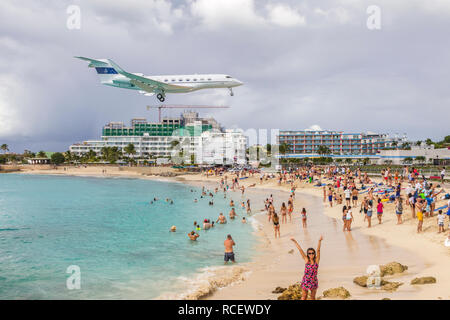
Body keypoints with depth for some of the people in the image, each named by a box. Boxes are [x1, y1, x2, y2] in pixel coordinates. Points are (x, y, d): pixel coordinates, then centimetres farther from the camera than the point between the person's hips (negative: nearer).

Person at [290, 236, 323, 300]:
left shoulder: (316, 260, -4)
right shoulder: (306, 260, -4)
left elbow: (318, 250, -14)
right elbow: (300, 250, -4)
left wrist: (319, 241, -24)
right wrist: (295, 242, -2)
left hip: (314, 281, 1)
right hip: (305, 281, -1)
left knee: (313, 297, 12)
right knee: (304, 296, 4)